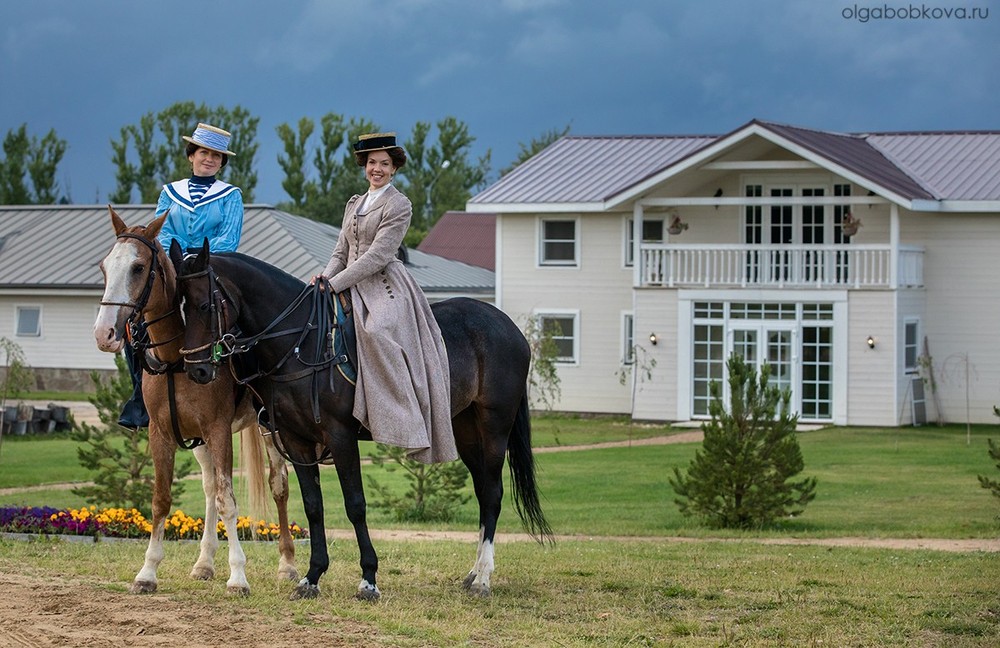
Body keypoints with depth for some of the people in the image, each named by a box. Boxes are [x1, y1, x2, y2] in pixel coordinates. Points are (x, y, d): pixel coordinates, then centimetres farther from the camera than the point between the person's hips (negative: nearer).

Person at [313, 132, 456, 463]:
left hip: (384, 287, -8)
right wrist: (325, 276, -2)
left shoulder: (399, 206, -2)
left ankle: (409, 426, -35)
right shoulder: (354, 204, 22)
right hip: (352, 287, 8)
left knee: (377, 330, -35)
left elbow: (377, 255, -11)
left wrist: (335, 284, -16)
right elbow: (341, 252, 20)